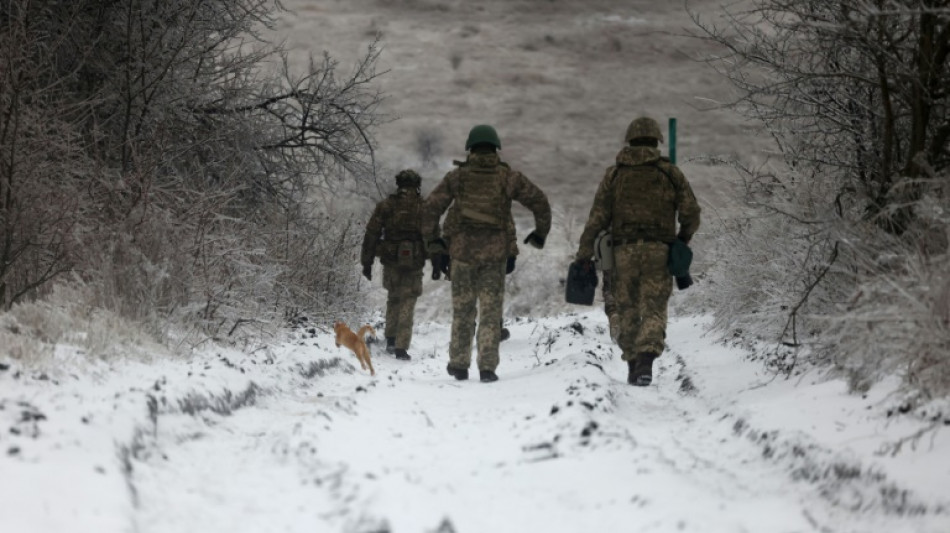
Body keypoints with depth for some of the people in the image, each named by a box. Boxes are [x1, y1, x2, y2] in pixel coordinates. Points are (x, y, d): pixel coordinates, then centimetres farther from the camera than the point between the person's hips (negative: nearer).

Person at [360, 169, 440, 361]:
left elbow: (371, 234, 2)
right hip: (414, 262, -1)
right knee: (407, 303, 4)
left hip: (391, 261, 1)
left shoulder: (385, 205, 3)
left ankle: (391, 339, 16)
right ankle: (401, 347, -3)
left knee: (393, 298, 21)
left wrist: (367, 262, 7)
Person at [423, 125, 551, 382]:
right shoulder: (508, 177, 2)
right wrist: (540, 232, 17)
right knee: (491, 311, 4)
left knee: (462, 310, 12)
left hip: (463, 250, 1)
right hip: (495, 253, -1)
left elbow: (431, 207, 0)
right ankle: (487, 368, -2)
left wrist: (432, 240, 12)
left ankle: (459, 365, 16)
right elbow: (539, 201, 4)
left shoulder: (457, 176, 2)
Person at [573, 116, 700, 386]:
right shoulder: (670, 173, 7)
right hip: (658, 250, -1)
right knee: (653, 309, -2)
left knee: (627, 309, 12)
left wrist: (584, 252, 1)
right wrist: (683, 238, 22)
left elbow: (598, 216, 2)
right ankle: (646, 358, -25)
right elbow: (691, 213, 3)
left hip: (624, 250, 1)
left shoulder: (614, 174, 8)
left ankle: (633, 366, 12)